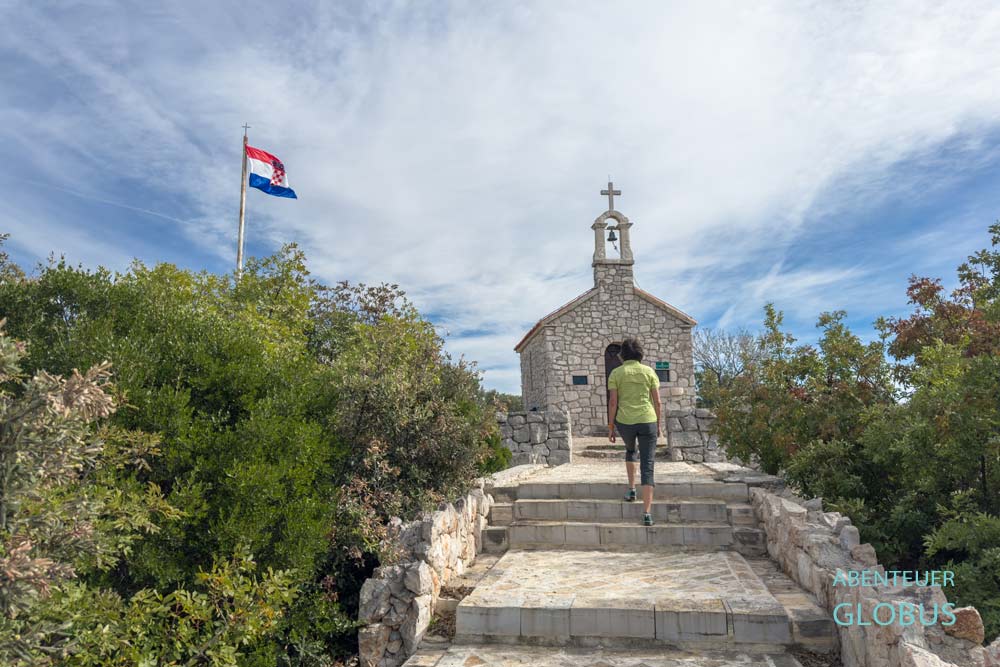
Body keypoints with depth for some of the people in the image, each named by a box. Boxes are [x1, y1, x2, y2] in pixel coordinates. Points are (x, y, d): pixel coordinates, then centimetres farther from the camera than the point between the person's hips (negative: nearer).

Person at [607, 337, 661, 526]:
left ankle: (631, 488, 28)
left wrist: (610, 427, 3)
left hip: (625, 422, 0)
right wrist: (658, 424, 13)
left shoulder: (616, 373, 1)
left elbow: (613, 402, -4)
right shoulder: (649, 371, 4)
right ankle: (647, 513, -6)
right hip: (648, 421, 0)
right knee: (647, 467, 1)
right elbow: (657, 401, 3)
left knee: (630, 450, 32)